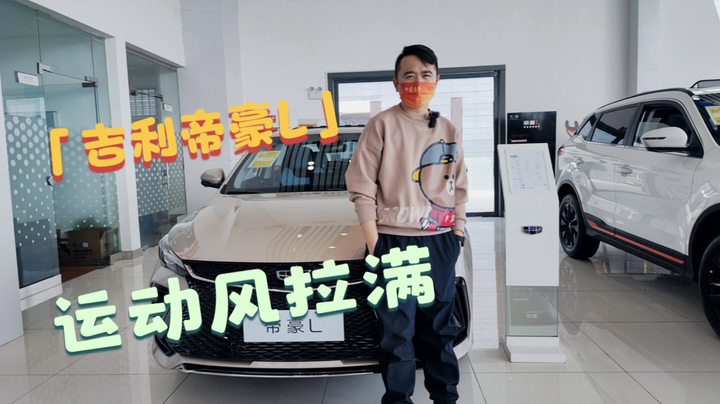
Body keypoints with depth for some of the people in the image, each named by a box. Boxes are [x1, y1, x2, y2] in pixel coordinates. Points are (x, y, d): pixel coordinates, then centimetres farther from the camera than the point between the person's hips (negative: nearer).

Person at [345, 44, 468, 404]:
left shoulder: (449, 131, 13)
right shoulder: (382, 125, -2)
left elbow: (459, 190, 18)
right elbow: (362, 187, -6)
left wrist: (457, 235, 9)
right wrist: (374, 244, -10)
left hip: (440, 244, 4)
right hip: (394, 242, -4)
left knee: (440, 328, 14)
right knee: (397, 331, 1)